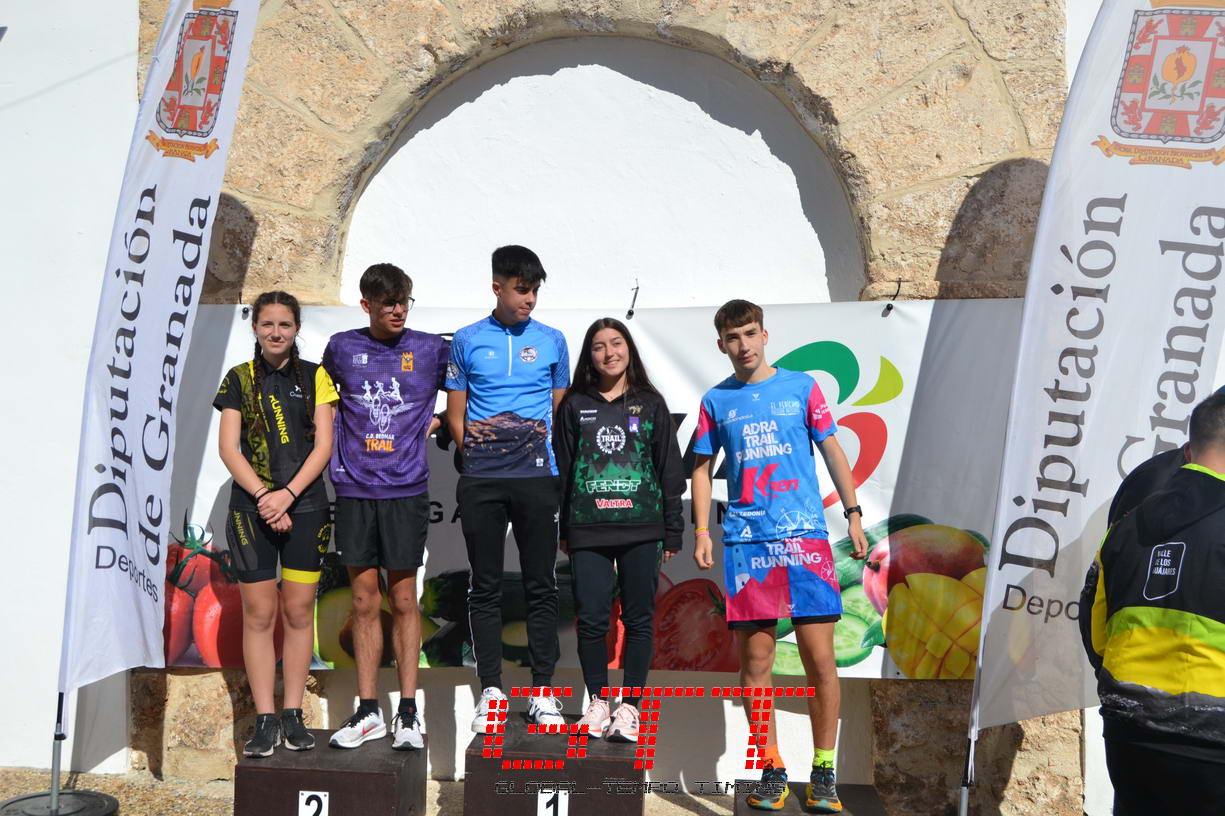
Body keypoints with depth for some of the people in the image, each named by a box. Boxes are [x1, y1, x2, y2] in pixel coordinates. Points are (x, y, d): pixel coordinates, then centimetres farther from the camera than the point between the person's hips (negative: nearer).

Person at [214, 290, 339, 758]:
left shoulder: (314, 377, 7)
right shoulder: (239, 379, 8)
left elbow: (323, 445, 1)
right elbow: (228, 448, 1)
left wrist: (288, 494, -11)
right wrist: (263, 496, -11)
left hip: (305, 507, 0)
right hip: (251, 508, 0)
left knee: (299, 612, 3)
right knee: (259, 615, -1)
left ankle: (293, 716, 11)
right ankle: (265, 721, 4)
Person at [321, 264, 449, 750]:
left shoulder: (432, 350, 2)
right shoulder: (341, 348, 6)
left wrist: (436, 422, 4)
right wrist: (336, 457, 13)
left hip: (406, 490, -1)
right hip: (354, 490, 1)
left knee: (403, 600, 2)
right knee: (365, 601, 6)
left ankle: (408, 713, 9)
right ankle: (367, 712, 13)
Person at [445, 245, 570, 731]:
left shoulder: (551, 341, 10)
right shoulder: (467, 341, 7)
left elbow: (561, 410, 14)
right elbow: (455, 414, 8)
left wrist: (550, 459, 1)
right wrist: (475, 458, -3)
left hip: (537, 477, 1)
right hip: (481, 480, 0)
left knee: (541, 585, 3)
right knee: (485, 586, 4)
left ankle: (543, 691, 10)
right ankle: (491, 690, 12)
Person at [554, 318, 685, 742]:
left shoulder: (650, 404, 9)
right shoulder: (575, 406, 10)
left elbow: (669, 468, 8)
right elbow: (561, 469, 10)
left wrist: (673, 529, 4)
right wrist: (562, 529, 5)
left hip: (642, 530, 0)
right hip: (588, 531, 0)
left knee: (639, 619, 2)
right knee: (592, 618, -1)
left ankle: (629, 706, 10)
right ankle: (597, 702, 14)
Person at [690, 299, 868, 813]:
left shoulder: (801, 387, 7)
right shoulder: (716, 400, 11)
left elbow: (831, 451, 10)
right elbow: (702, 467, 14)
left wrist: (853, 513, 4)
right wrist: (702, 529, 4)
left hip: (805, 537, -1)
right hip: (745, 541, 1)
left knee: (820, 658, -4)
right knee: (755, 661, 2)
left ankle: (824, 772, 8)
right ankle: (772, 769, 13)